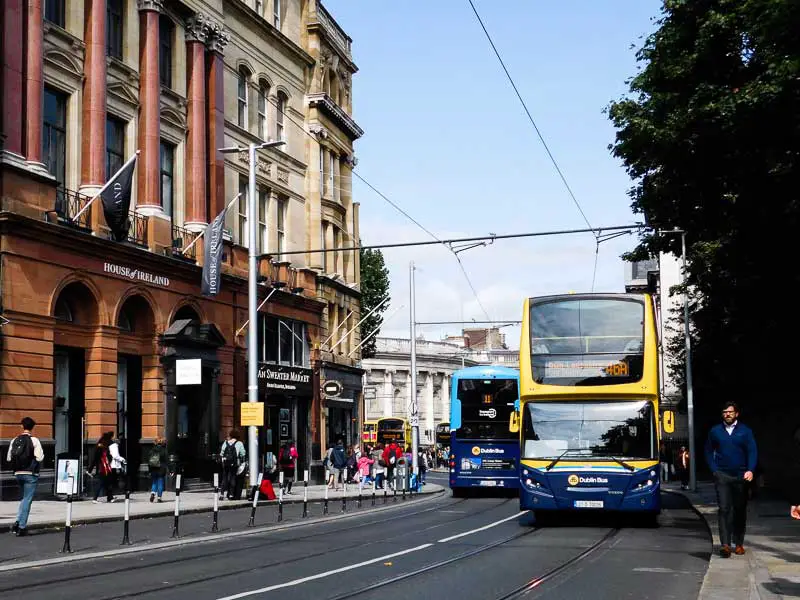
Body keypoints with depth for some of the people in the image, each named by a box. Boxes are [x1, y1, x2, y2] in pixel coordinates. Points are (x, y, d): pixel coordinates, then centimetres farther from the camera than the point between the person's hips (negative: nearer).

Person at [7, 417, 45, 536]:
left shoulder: (14, 441, 4)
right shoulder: (34, 440, -11)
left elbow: (8, 458, 5)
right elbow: (40, 458, -16)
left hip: (18, 473, 5)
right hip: (30, 474, -5)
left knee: (24, 498, 22)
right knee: (27, 500, 1)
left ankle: (18, 522, 10)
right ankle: (21, 527, -1)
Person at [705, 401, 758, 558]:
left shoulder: (745, 431, 4)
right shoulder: (715, 431, 7)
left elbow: (752, 451, -2)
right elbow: (709, 451, 13)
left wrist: (750, 470, -16)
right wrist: (714, 469, 1)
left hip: (741, 476, 1)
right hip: (722, 476, 0)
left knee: (740, 510, 8)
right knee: (724, 509, -10)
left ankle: (739, 543, 19)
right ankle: (725, 544, -16)